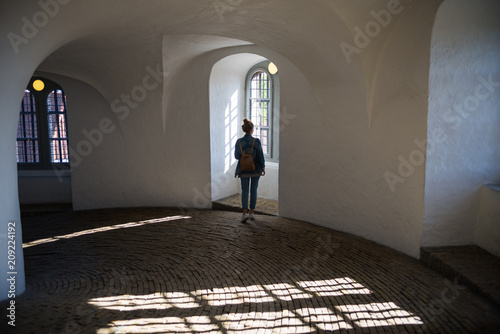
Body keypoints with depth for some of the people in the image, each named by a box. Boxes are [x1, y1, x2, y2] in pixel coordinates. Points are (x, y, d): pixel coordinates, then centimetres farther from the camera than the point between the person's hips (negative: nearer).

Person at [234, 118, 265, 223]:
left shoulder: (239, 141, -6)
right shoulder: (256, 141, -12)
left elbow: (236, 156, 1)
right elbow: (260, 156, -8)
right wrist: (263, 167, 2)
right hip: (256, 169, -1)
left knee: (244, 191, 5)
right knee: (253, 190, 12)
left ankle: (245, 213, -9)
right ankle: (251, 212, 14)